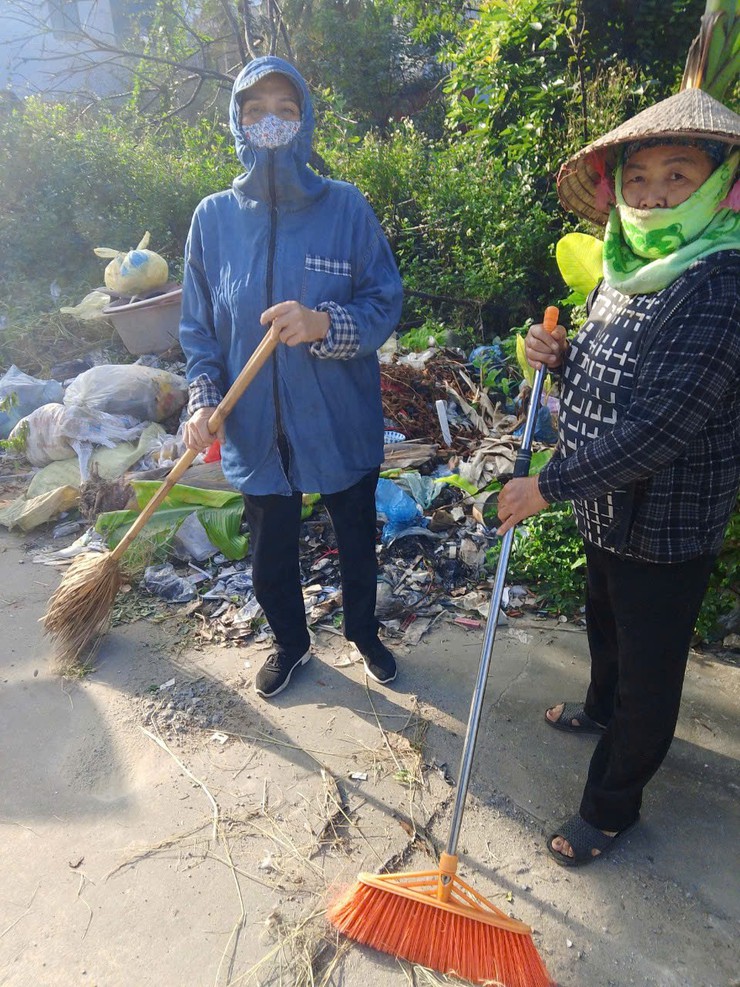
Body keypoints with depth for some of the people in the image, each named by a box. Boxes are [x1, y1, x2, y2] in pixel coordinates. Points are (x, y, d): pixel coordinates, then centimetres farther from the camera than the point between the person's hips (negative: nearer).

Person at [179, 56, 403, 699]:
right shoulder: (213, 217, -2)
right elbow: (199, 328, 3)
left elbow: (386, 303, -8)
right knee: (271, 561, 17)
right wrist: (204, 400, -10)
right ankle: (291, 644, 47)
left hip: (342, 425, -1)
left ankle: (364, 633, 49)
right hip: (257, 430, 2)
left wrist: (325, 323, -26)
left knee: (357, 545, 19)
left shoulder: (346, 207, -8)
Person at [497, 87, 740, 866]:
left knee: (649, 664, 11)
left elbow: (656, 429, -31)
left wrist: (548, 485, -24)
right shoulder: (626, 269, 3)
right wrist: (559, 356, -7)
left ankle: (611, 803, 32)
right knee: (605, 622, 30)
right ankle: (604, 710, 59)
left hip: (667, 526, -8)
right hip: (606, 505, 9)